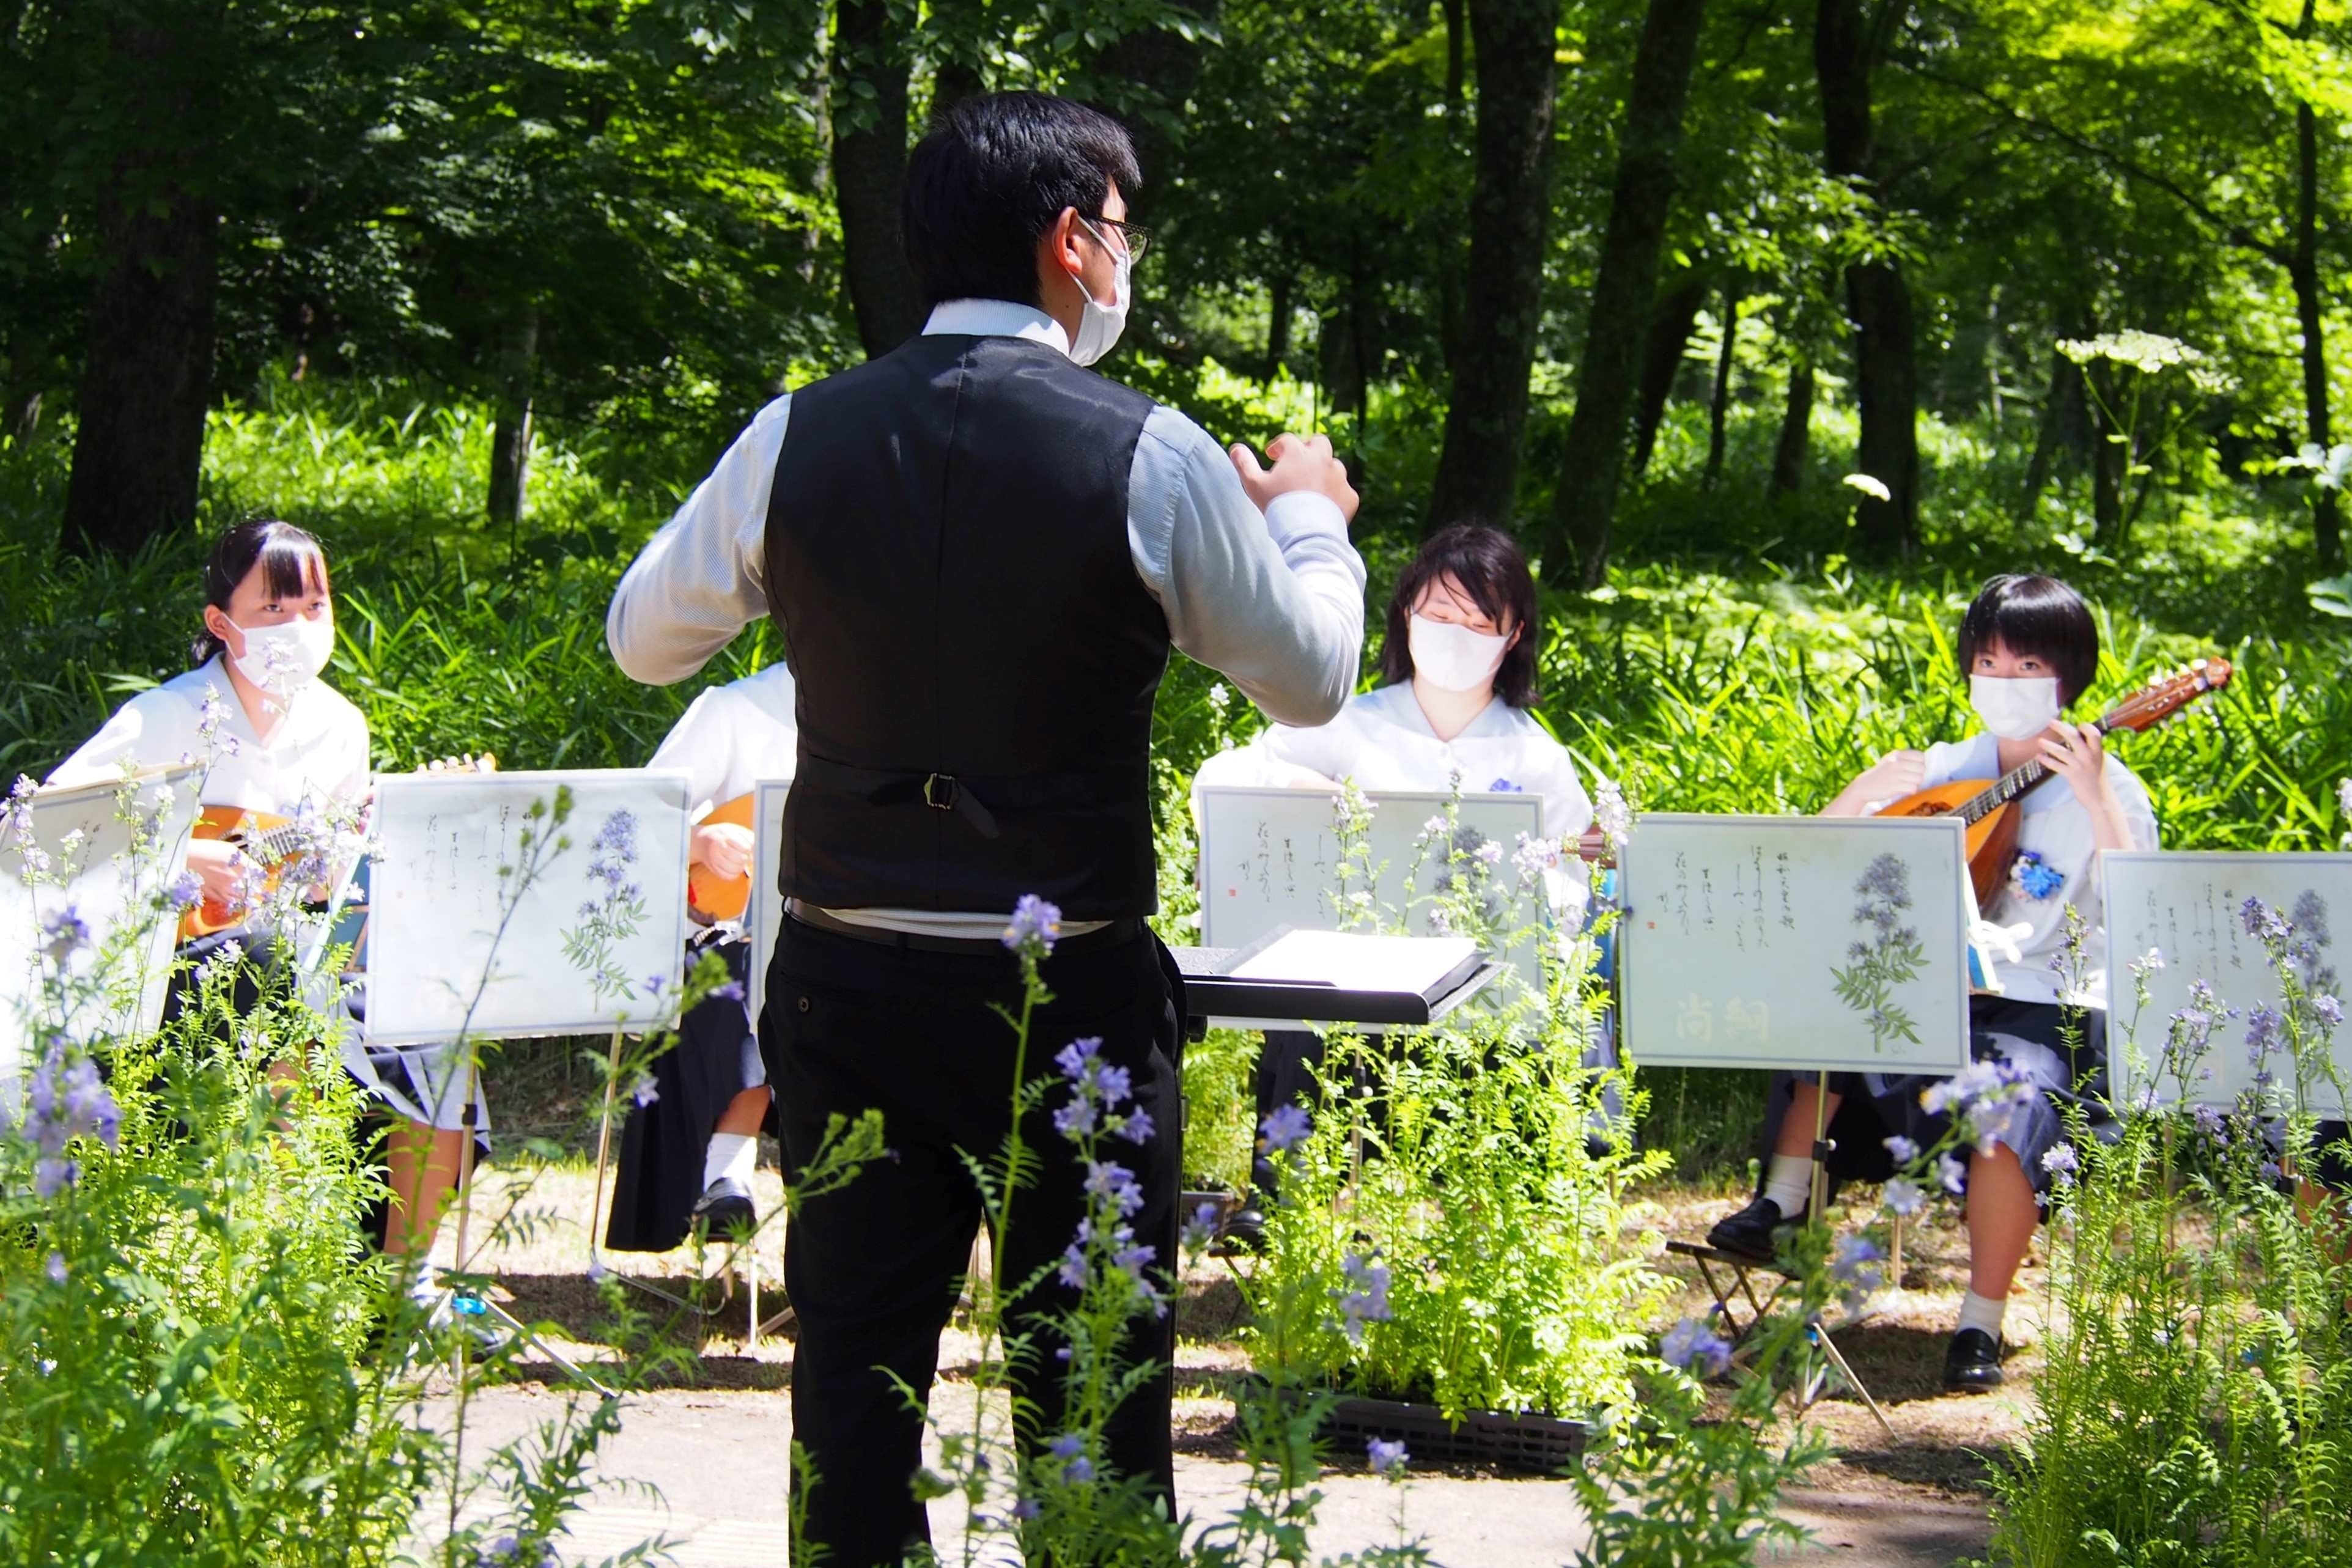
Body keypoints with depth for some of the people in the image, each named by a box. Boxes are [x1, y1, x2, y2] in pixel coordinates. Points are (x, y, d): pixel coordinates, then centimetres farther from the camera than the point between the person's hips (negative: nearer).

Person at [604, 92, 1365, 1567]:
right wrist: (1307, 516, 19)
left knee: (853, 1370, 11)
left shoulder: (798, 439, -3)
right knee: (1093, 1387, 8)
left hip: (845, 985, 3)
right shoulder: (1153, 458, -11)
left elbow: (642, 639, 11)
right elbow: (1313, 681, 0)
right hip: (1074, 994, -2)